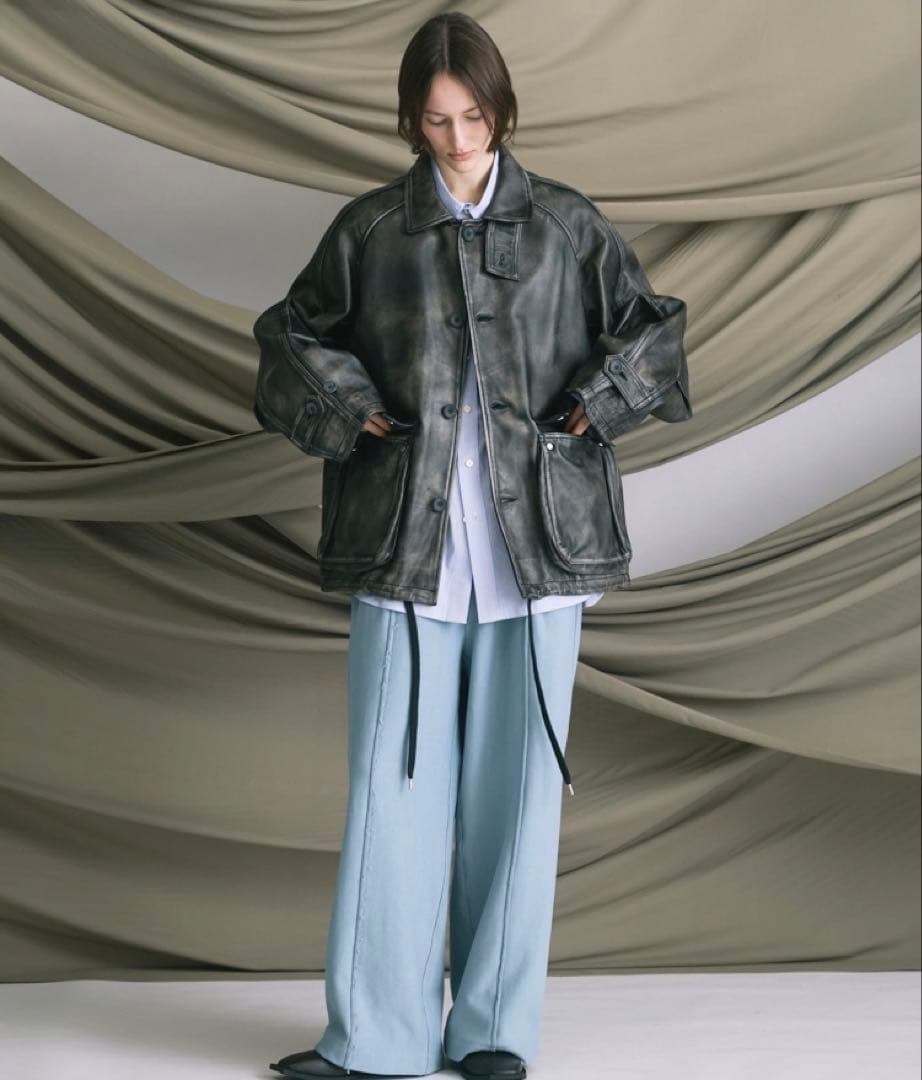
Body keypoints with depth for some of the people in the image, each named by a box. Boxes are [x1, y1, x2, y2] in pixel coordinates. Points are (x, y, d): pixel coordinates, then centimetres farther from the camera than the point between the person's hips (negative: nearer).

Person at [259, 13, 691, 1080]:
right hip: (406, 548, 0)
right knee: (393, 785, 1)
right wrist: (352, 409, 0)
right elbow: (290, 333, 14)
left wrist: (590, 408, -2)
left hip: (536, 550, 0)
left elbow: (653, 325, 11)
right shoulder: (369, 227, 5)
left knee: (516, 785, 4)